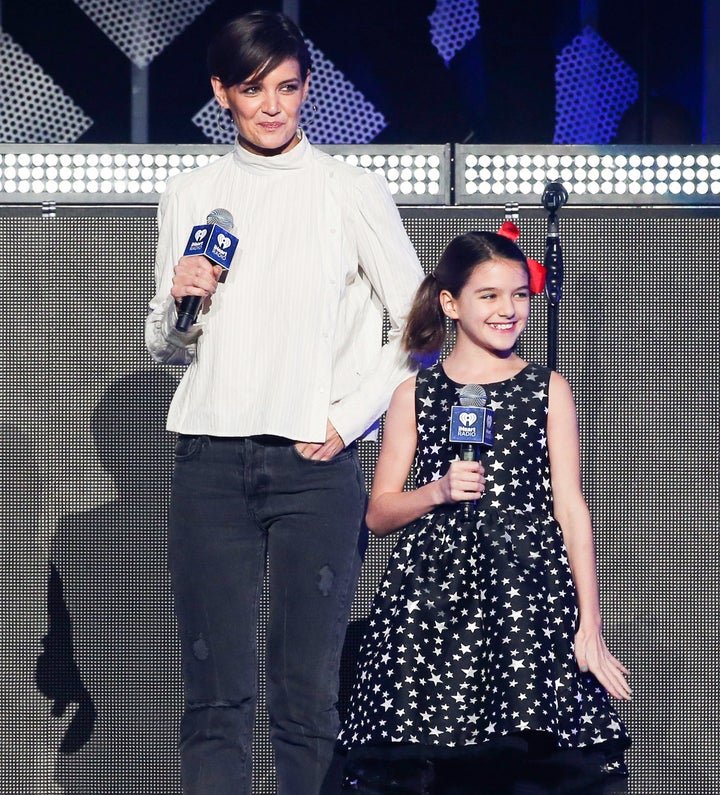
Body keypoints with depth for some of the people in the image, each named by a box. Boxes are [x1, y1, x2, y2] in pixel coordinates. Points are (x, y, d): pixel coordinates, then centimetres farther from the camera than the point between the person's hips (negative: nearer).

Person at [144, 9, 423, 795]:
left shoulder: (352, 192, 3)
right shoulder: (189, 196, 12)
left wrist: (347, 421, -3)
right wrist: (180, 304, -3)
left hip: (313, 464, -2)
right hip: (209, 460, 3)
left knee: (307, 691, -5)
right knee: (215, 691, 0)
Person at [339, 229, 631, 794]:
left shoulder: (549, 390, 8)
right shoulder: (415, 395, 10)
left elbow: (570, 509, 5)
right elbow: (378, 514, 13)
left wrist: (590, 625, 0)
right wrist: (438, 491, -7)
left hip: (528, 595, -1)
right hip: (430, 594, 1)